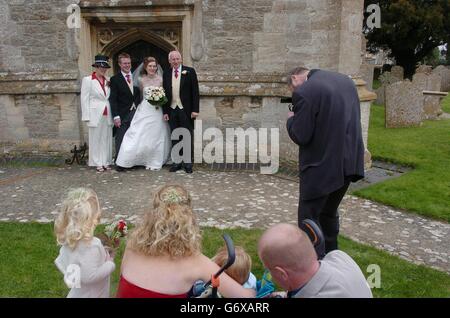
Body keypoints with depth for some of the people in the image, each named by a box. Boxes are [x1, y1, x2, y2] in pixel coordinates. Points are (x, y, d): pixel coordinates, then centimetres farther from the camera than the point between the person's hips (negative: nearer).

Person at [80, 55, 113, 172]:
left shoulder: (108, 81, 10)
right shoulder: (87, 80, -1)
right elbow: (84, 99, -3)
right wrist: (86, 116, -9)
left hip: (107, 114, 4)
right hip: (95, 115, -4)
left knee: (107, 139, 7)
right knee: (96, 139, 2)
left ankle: (106, 162, 16)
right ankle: (98, 163, 11)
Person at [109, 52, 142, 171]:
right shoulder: (115, 79, 0)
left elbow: (141, 95, 13)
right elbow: (113, 100, -4)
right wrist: (116, 116, -12)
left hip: (136, 113, 3)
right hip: (123, 115, -3)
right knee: (120, 140, 0)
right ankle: (120, 163, 7)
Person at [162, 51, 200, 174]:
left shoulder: (190, 71, -1)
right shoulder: (166, 74, 10)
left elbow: (195, 91, -4)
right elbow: (165, 93, 11)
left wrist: (195, 109, -10)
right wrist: (165, 111, 6)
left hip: (186, 110, -3)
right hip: (172, 110, 4)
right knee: (174, 137, 8)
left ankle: (187, 162, 10)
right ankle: (177, 162, 16)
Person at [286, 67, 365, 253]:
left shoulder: (304, 92, -16)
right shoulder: (346, 80, 9)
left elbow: (300, 137, -16)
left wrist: (291, 119, 3)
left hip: (321, 166, -8)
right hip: (349, 162, 8)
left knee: (308, 217, 6)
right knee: (329, 212, 24)